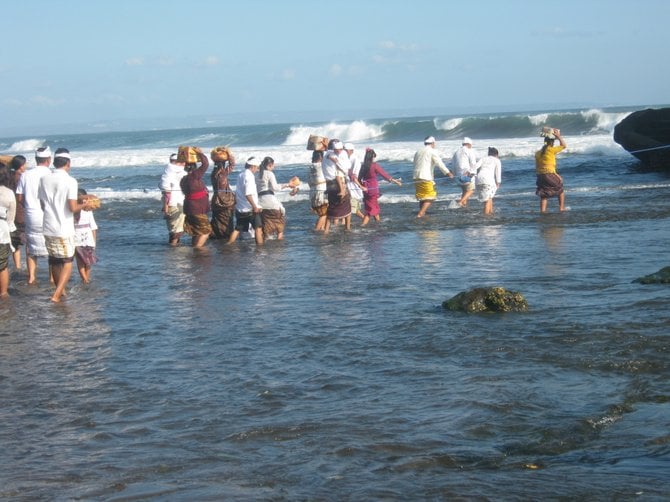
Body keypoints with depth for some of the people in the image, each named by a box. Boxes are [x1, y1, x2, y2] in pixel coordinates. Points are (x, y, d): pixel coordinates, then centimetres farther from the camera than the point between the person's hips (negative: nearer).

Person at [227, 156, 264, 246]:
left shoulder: (240, 175, 11)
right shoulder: (249, 176, -15)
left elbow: (237, 192, 16)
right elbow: (248, 194, -24)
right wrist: (255, 206, -19)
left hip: (240, 208, 8)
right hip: (249, 209, -8)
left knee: (237, 229, 12)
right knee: (258, 227, 4)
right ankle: (260, 245, 3)